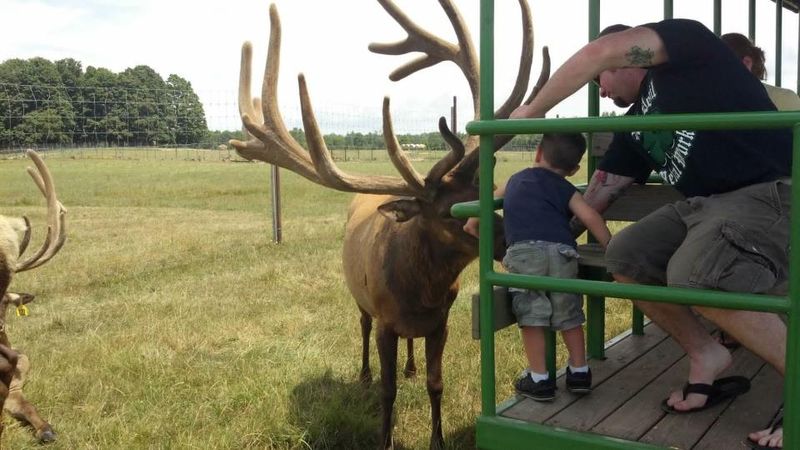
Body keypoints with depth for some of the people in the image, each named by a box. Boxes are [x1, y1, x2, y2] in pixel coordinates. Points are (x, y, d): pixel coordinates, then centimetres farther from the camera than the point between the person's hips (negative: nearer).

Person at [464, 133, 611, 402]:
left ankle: (539, 380, 8)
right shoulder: (565, 189, 23)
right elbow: (591, 218, 7)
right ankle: (579, 372, 24)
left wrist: (473, 224, 56)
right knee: (568, 314, 15)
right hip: (561, 251, 1)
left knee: (531, 315, 5)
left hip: (524, 250, 0)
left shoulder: (516, 180, 30)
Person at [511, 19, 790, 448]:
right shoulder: (636, 124, 18)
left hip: (774, 191, -9)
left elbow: (602, 51, -19)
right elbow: (598, 192, 20)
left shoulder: (684, 39, -3)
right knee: (625, 257, -1)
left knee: (694, 275, -31)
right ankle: (706, 355, 10)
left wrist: (532, 110, -10)